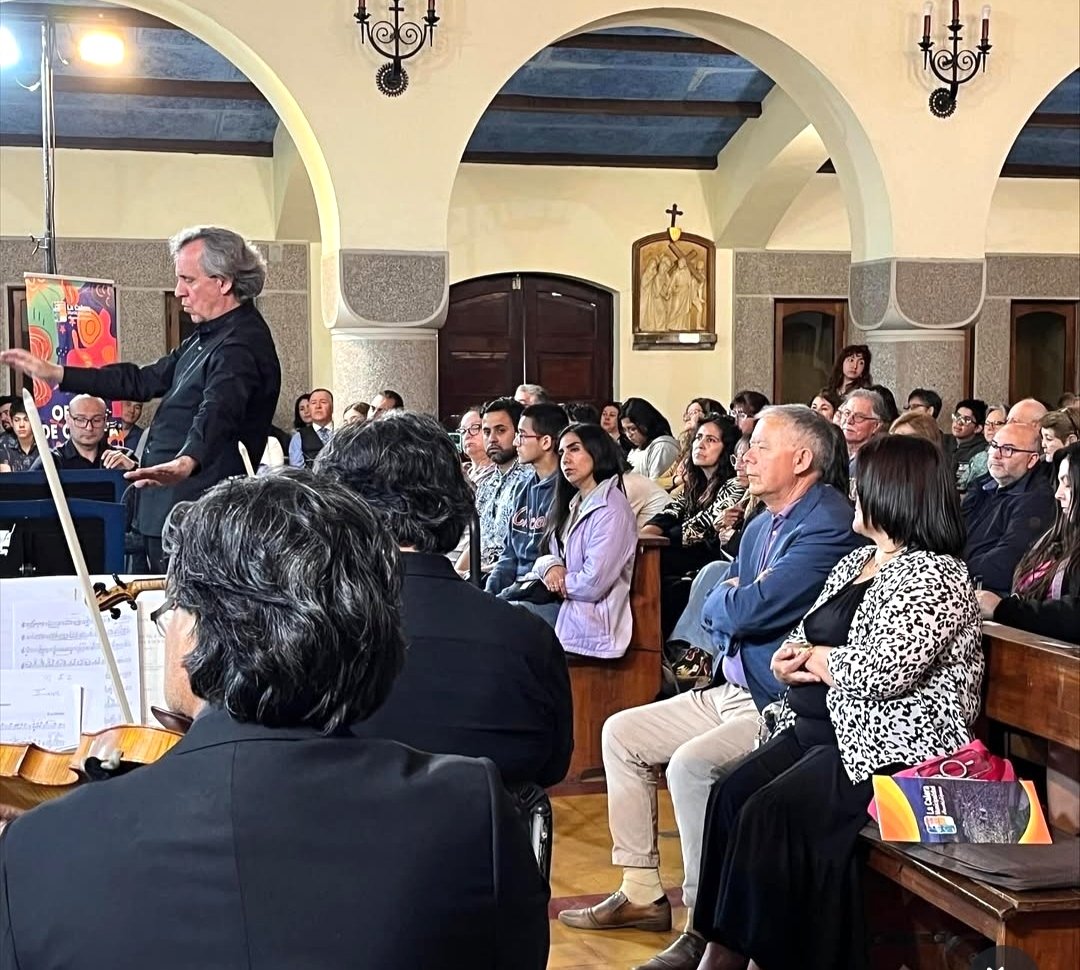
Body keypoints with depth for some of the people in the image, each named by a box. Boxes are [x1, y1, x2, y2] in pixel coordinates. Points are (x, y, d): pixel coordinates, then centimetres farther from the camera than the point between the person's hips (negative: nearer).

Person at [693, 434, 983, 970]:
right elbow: (803, 639, 19)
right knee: (730, 794, -12)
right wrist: (792, 658, -5)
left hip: (890, 745, -9)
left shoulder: (935, 574, -12)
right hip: (819, 729, 9)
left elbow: (884, 672, -24)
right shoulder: (855, 562, 16)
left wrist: (814, 659, -7)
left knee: (769, 814, -24)